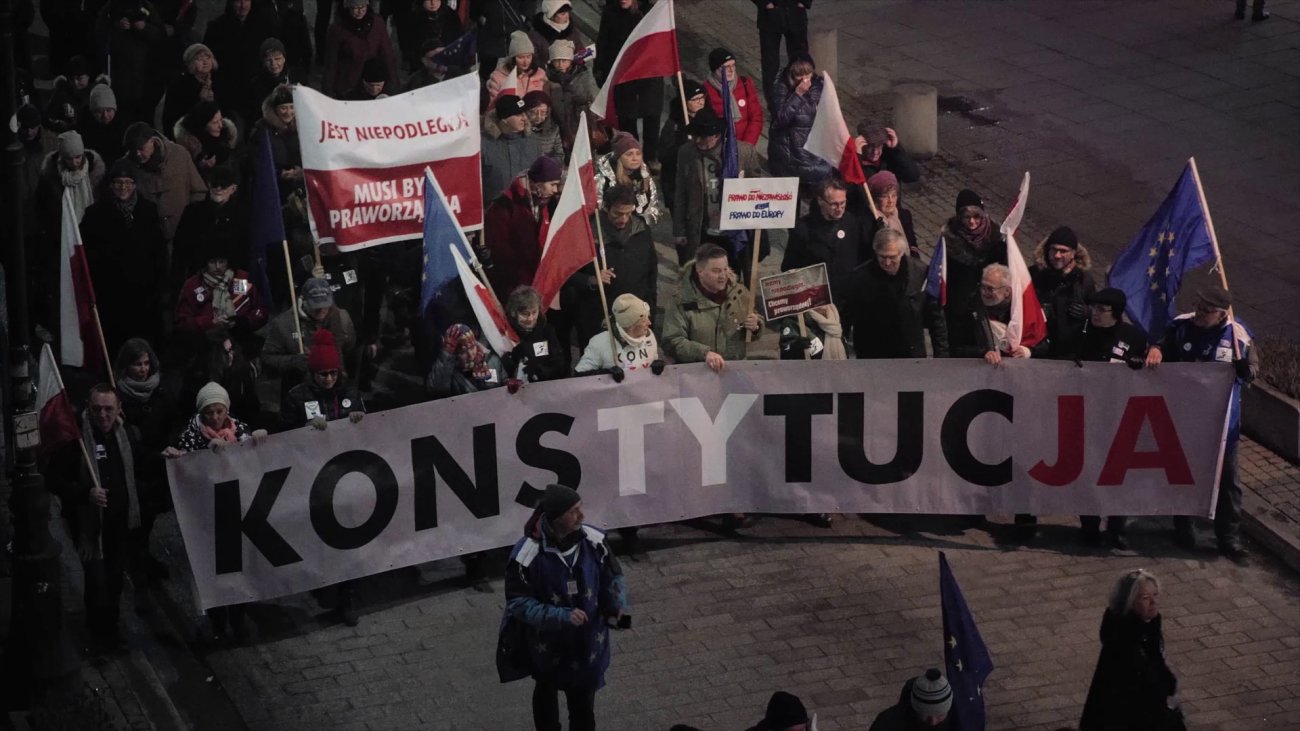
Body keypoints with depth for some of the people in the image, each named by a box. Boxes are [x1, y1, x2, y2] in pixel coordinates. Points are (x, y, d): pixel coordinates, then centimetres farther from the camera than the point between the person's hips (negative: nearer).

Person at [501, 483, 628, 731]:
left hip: (587, 641, 2)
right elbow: (519, 603, -22)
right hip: (547, 642, -1)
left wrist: (618, 606, -22)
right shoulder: (528, 553, -28)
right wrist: (562, 616, -34)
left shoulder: (593, 541, -17)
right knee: (546, 692, 27)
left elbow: (613, 577, -1)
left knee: (583, 701, 12)